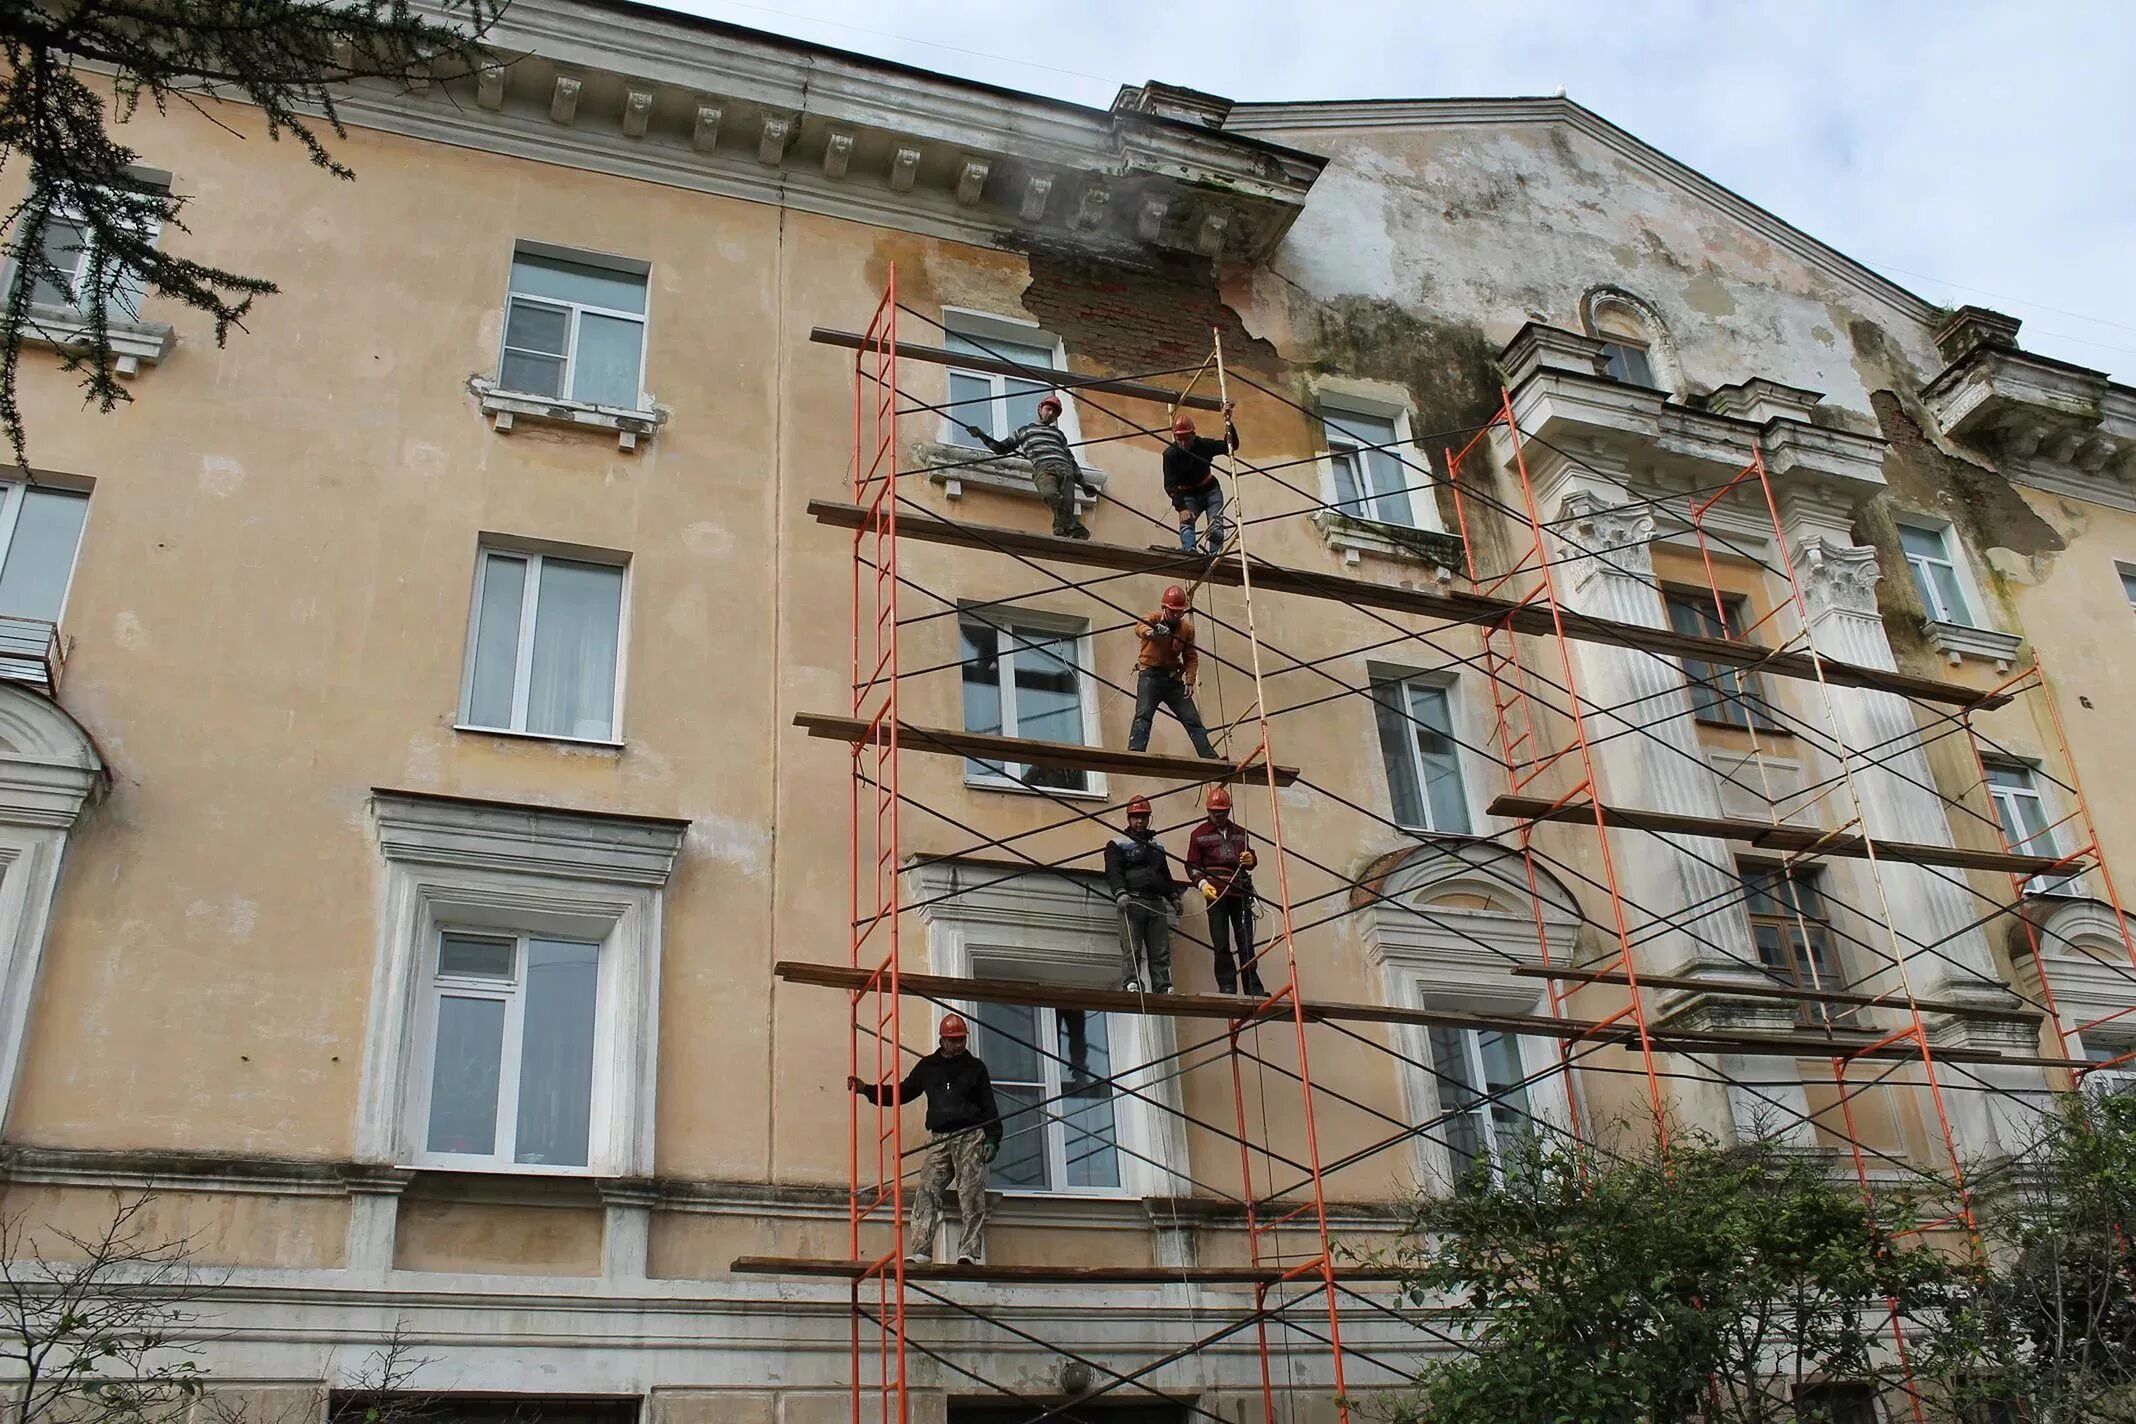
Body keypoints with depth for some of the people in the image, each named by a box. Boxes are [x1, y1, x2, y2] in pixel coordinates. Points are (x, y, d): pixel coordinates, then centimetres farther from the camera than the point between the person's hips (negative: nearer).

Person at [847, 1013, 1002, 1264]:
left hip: (970, 1137, -2)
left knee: (971, 1196, -11)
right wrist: (866, 1089, 10)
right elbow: (901, 1093, 19)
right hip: (938, 1138, 2)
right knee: (926, 1193, -12)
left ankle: (969, 1253, -16)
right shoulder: (927, 1067, 16)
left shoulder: (975, 1067, 11)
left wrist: (993, 1138, -2)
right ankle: (920, 1251, -16)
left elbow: (989, 1105, 9)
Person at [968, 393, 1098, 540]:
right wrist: (982, 436, 18)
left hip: (1065, 470, 4)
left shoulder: (1059, 434, 38)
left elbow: (1071, 460, 34)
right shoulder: (1024, 431, 33)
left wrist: (1083, 483, 24)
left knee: (1067, 503, -25)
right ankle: (1075, 529, -41)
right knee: (1050, 494, -37)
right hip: (1043, 468, -4)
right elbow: (1001, 448, 30)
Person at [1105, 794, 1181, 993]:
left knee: (1161, 950, -2)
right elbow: (1113, 872, -6)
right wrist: (1120, 893, -21)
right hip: (1132, 902, -5)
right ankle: (1131, 984, -14)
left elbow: (1166, 875, 32)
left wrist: (1174, 897, 20)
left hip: (1156, 903, 5)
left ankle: (1164, 988, -4)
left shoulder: (1157, 846, 26)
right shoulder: (1118, 845, 8)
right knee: (1132, 948, -11)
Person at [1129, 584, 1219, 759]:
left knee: (1193, 720, 2)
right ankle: (1135, 752, -31)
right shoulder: (1155, 618, -8)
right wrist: (1151, 632, -56)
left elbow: (1191, 658, 5)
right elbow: (1139, 627, -32)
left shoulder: (1187, 628, 4)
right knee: (1143, 714, -23)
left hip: (1173, 679, 4)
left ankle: (1210, 758, 3)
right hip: (1150, 675, -4)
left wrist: (1190, 681, -11)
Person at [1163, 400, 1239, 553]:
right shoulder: (1170, 454, -20)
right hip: (1189, 495, -2)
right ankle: (1189, 551, -48)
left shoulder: (1203, 444, -15)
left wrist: (1228, 422, -25)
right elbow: (1170, 485, -23)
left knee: (1216, 526, -17)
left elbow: (1232, 446, -11)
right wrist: (1181, 508, -36)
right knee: (1186, 523, -27)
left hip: (1211, 490, 2)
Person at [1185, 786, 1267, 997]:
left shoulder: (1240, 833, 19)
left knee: (1246, 943, 0)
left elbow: (1250, 859, 26)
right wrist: (1202, 884, -12)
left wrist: (1250, 860, 0)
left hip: (1240, 893, 2)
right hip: (1216, 893, -2)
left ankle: (1254, 989, 1)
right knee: (1221, 944, -4)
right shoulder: (1199, 834, 10)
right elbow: (1192, 865, 6)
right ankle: (1227, 987, -1)